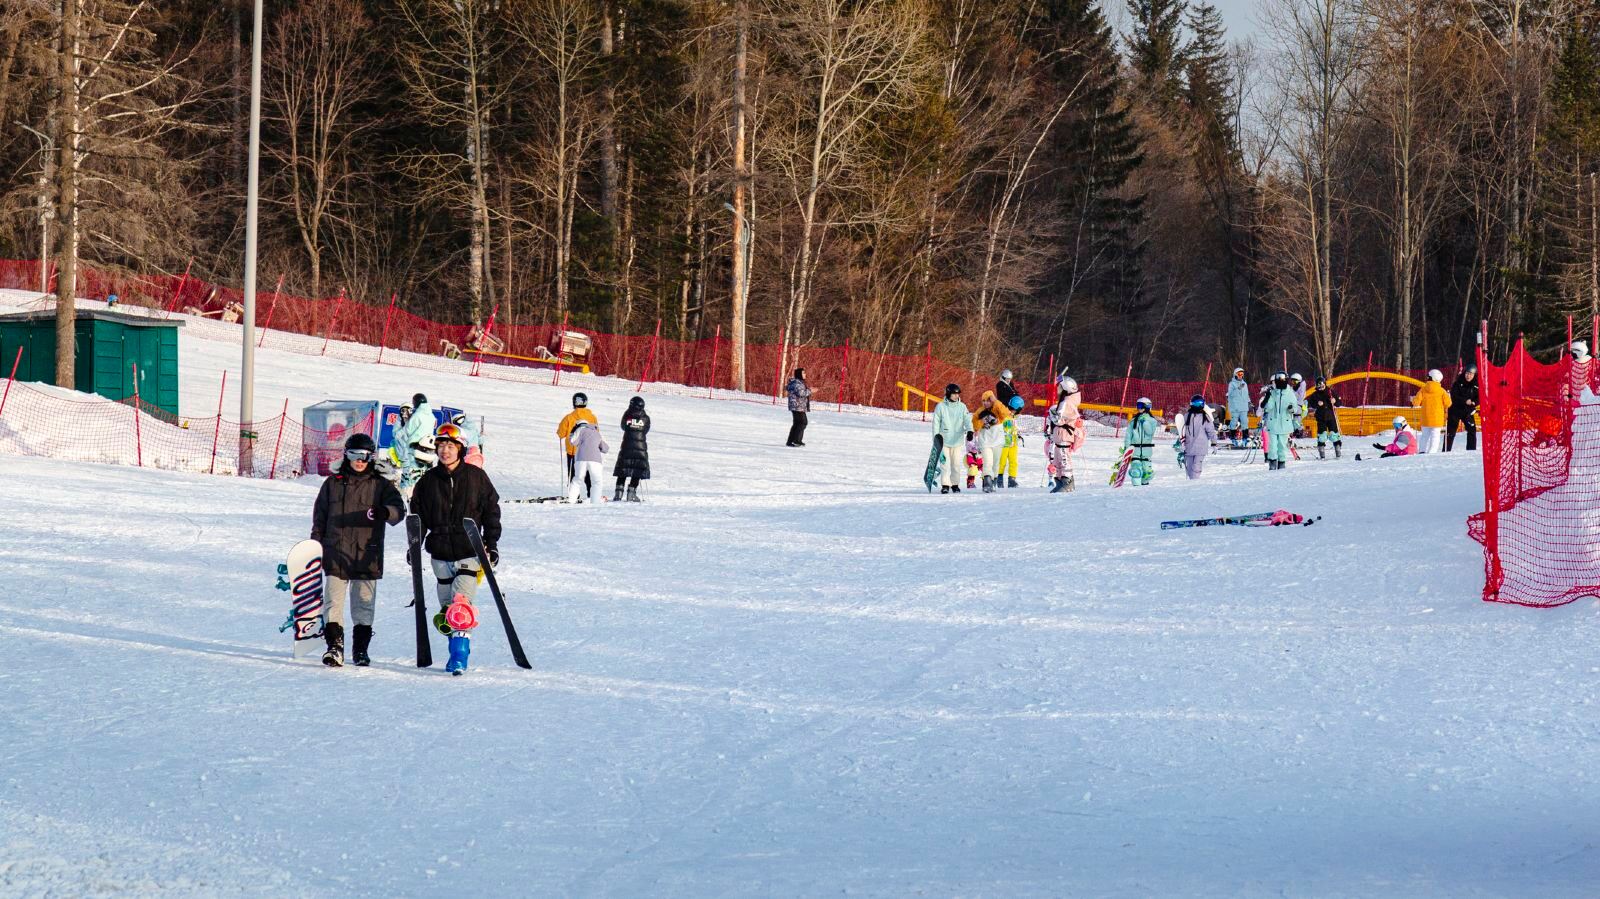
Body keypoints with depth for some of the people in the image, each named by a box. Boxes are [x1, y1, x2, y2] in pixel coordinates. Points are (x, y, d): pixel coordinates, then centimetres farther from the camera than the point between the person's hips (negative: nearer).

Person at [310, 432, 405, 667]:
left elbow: (398, 509, -10)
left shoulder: (380, 486, 5)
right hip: (336, 555, 1)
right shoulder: (333, 484, 9)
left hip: (367, 557, 0)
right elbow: (320, 517, 15)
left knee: (364, 606, 5)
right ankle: (335, 646, -3)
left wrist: (385, 511, -32)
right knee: (334, 603, -5)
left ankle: (361, 649, 15)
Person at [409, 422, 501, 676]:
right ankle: (457, 647, 21)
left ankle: (459, 653, -21)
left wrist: (491, 544, 1)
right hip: (440, 554, 4)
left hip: (468, 552, -4)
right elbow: (418, 515, 12)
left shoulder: (476, 477, 0)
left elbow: (491, 510, 5)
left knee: (461, 603, -18)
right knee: (447, 605, 9)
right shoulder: (428, 481, 6)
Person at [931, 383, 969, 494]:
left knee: (956, 464, 3)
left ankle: (955, 484, 14)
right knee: (945, 463, -7)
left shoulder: (962, 407, 4)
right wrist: (936, 436, -6)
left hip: (957, 440, 2)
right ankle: (945, 485, -2)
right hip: (944, 440, -2)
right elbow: (936, 423, 1)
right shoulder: (940, 407, -1)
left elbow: (967, 420, -4)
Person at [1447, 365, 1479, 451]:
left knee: (1472, 430, 0)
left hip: (1468, 411, 2)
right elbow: (1454, 396, -15)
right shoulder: (1458, 383, -8)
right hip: (1455, 410, -2)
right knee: (1450, 431, -2)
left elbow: (1479, 398, -1)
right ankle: (1446, 450, 2)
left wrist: (1473, 402, -22)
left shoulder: (1476, 385, -2)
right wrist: (1465, 401, -24)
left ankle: (1471, 450, 11)